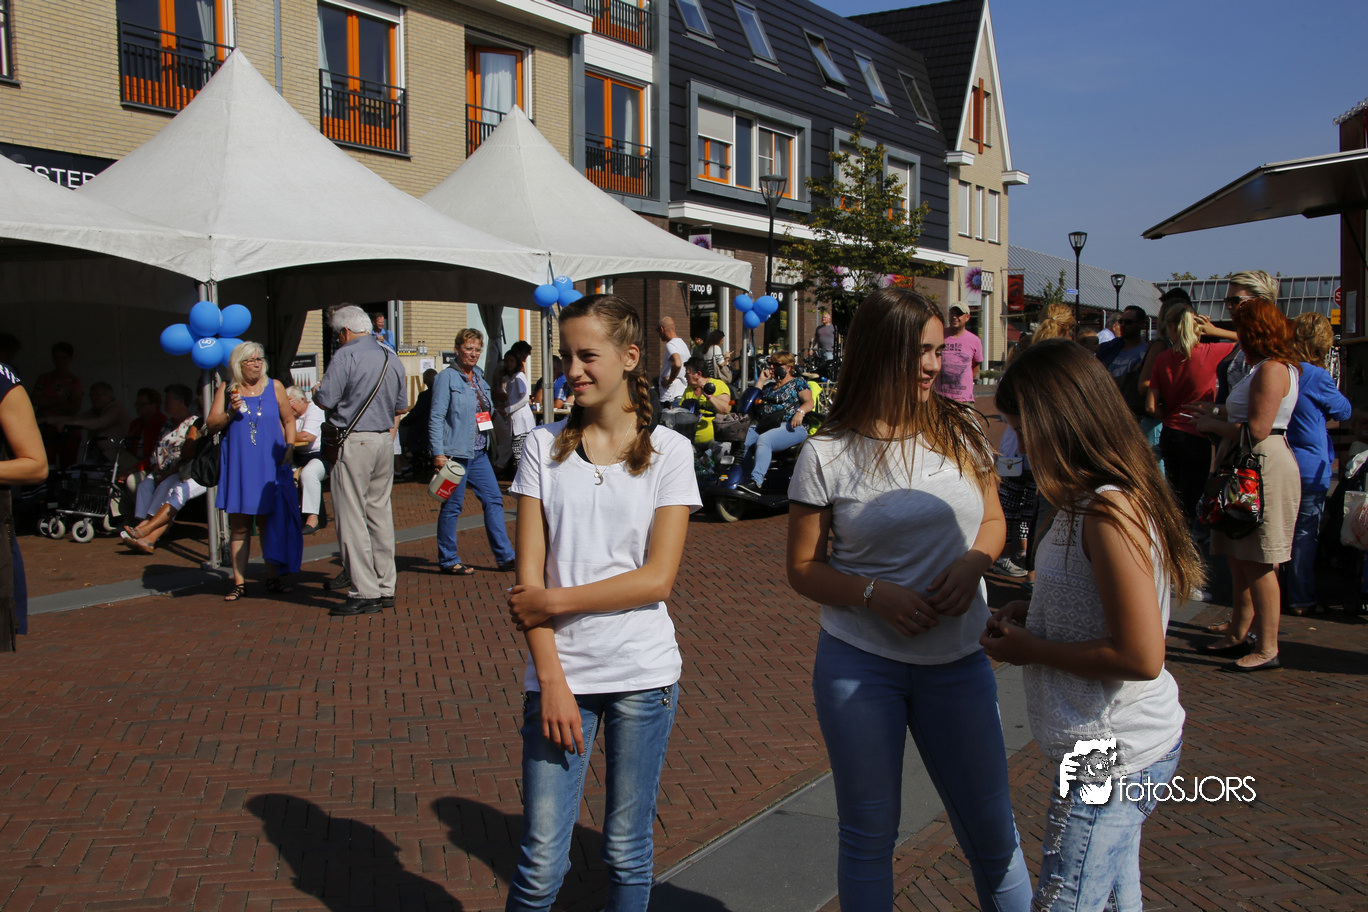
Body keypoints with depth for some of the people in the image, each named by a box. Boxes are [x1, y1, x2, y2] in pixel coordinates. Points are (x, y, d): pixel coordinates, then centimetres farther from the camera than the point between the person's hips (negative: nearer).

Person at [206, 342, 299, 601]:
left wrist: (289, 448, -2)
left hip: (270, 464, 0)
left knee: (272, 519, 3)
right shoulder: (226, 390, 5)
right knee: (239, 524, 2)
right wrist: (230, 412, -13)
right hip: (238, 466, 0)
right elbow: (211, 426, 3)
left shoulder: (274, 387, 6)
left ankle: (272, 577, 12)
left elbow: (288, 420, 10)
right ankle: (239, 582, 7)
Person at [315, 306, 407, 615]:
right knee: (380, 513, 12)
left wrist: (315, 392, 7)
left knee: (352, 516, -3)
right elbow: (401, 407, 17)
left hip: (354, 442, -7)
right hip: (384, 441, 7)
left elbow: (326, 400, -14)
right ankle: (386, 587, 16)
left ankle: (365, 593, -4)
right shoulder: (391, 358, 12)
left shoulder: (346, 355, -10)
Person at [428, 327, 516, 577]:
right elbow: (436, 417, -12)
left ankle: (505, 556, 11)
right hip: (455, 452, -8)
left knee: (494, 500, 6)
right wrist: (438, 453, -18)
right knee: (452, 506, 0)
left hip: (479, 453, 8)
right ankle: (448, 560, 11)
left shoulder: (480, 377, 14)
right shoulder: (447, 378, -8)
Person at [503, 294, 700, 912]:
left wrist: (556, 600, -10)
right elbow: (529, 576, -2)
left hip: (643, 674, -1)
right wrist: (551, 678, -10)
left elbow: (657, 578, -8)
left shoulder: (668, 451, 0)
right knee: (541, 862, 1)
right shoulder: (544, 447, 3)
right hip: (560, 671, 1)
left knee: (627, 855, 11)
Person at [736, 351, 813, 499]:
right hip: (765, 425, 7)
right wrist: (761, 380, 16)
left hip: (791, 426, -7)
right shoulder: (770, 386, 29)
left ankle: (756, 482, -48)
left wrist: (800, 412, -25)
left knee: (764, 440, -36)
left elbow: (809, 402, -4)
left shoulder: (798, 382, 11)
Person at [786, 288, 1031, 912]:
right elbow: (803, 568, -2)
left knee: (992, 832, 10)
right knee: (868, 836, 11)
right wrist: (875, 594, -19)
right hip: (860, 665, -2)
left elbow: (992, 519, 13)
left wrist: (973, 562, -9)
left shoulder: (960, 431, 1)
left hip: (958, 659, 2)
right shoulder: (827, 455, -7)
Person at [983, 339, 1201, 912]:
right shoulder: (1102, 498, 6)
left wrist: (1031, 649, -16)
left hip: (1109, 757, -10)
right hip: (1117, 745, 10)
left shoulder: (1109, 510, -24)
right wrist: (1034, 614, 4)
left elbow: (1140, 656, -27)